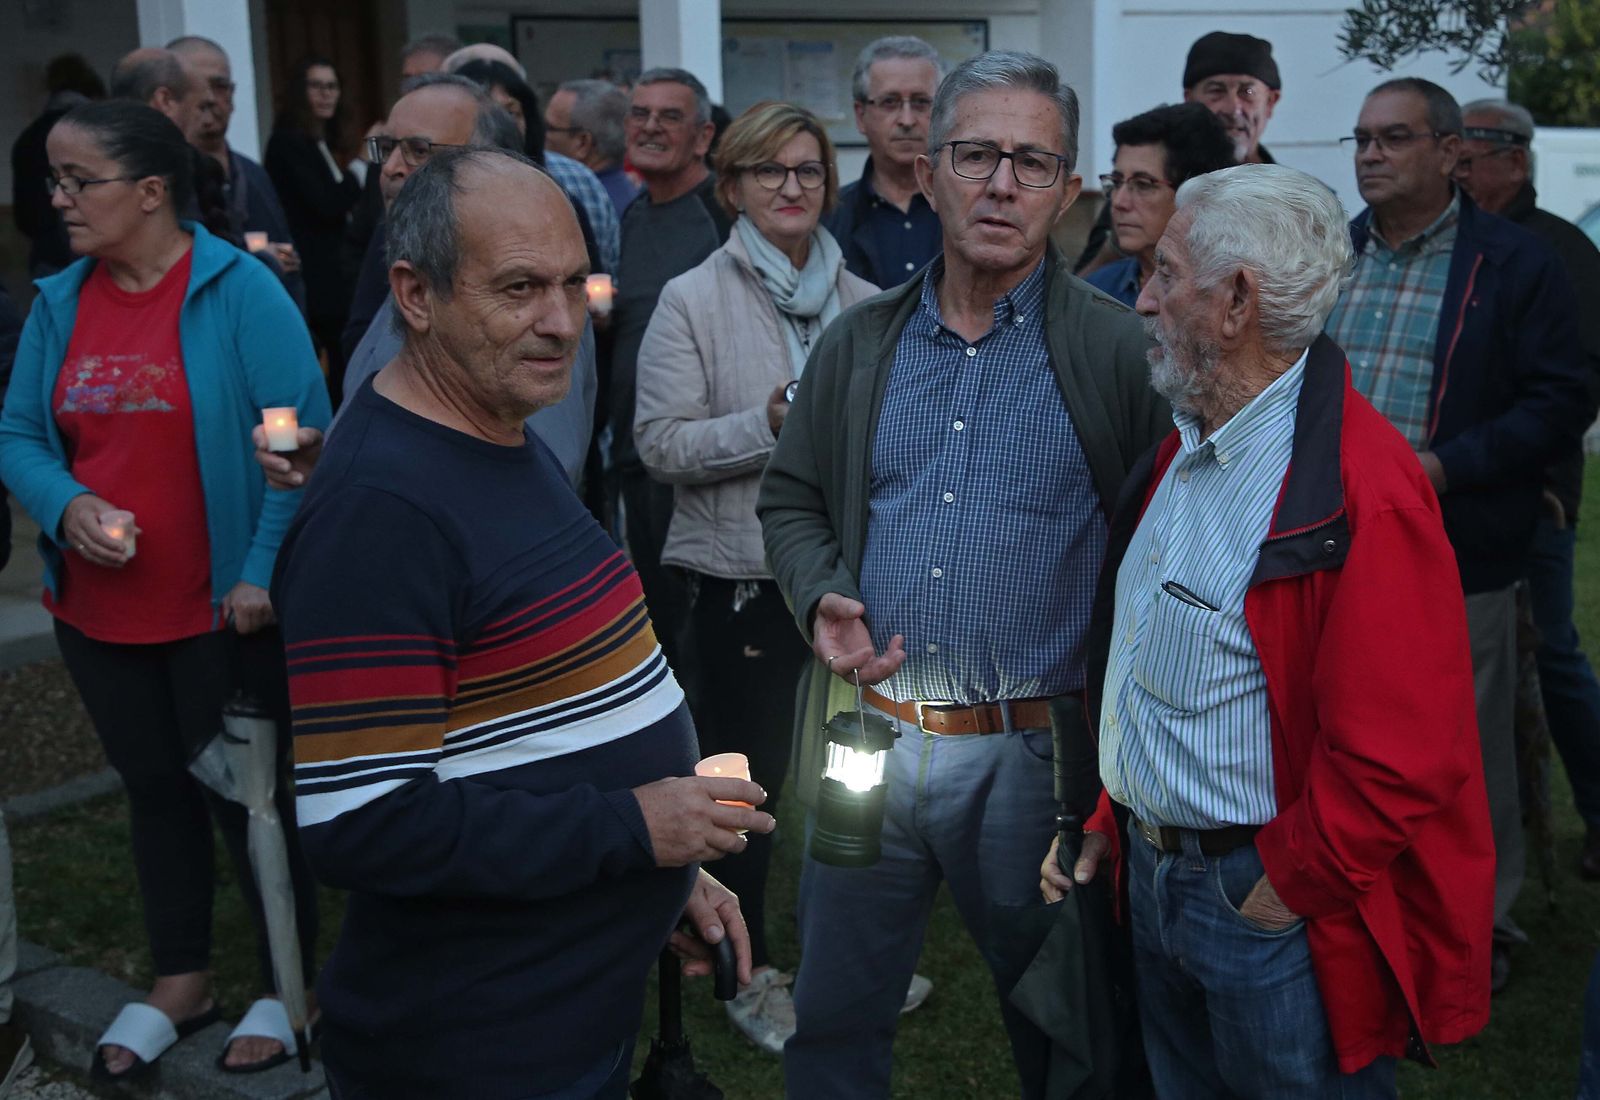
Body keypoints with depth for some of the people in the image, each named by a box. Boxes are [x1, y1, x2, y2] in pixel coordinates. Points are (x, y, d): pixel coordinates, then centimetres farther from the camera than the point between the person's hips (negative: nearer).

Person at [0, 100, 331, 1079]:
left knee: (244, 794, 7)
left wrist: (264, 571, -19)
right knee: (154, 788, 18)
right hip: (99, 609, 5)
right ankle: (181, 984, 36)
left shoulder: (238, 289, -12)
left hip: (222, 608, -5)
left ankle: (288, 988, 27)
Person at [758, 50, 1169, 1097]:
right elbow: (790, 500, 14)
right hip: (869, 733, 3)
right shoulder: (859, 343, 6)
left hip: (1032, 753, -3)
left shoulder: (1121, 351, -7)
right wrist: (821, 598, -6)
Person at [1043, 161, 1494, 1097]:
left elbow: (1397, 758, -25)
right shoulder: (1184, 450, 7)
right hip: (1151, 873, 8)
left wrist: (1287, 890, -16)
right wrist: (1109, 818, 11)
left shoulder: (1366, 491, -23)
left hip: (1275, 909, -8)